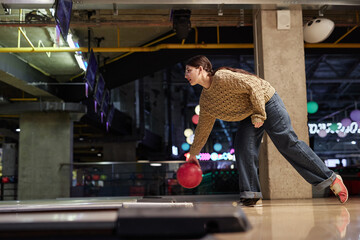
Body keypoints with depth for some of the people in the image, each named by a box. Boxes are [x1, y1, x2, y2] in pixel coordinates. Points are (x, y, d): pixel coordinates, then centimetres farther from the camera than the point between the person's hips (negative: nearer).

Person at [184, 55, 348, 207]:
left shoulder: (222, 77, -25)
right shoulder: (205, 100, 3)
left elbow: (252, 85, -27)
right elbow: (203, 128, 14)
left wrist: (259, 114, -22)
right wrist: (193, 154, 19)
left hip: (266, 102, -8)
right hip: (249, 114, 8)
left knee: (288, 144, -8)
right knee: (243, 149, -10)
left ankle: (331, 179, 3)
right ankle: (252, 196, -5)